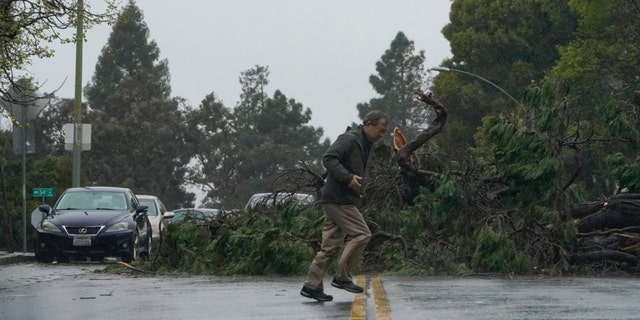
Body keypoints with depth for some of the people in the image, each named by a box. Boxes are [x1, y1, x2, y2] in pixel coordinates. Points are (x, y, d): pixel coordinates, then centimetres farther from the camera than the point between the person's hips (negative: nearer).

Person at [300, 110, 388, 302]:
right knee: (361, 234, -11)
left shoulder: (364, 144, 21)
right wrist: (348, 178, -25)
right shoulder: (349, 139, -10)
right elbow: (328, 158, -21)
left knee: (332, 246, 7)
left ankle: (312, 285, 6)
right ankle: (342, 277, -7)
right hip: (339, 199, -10)